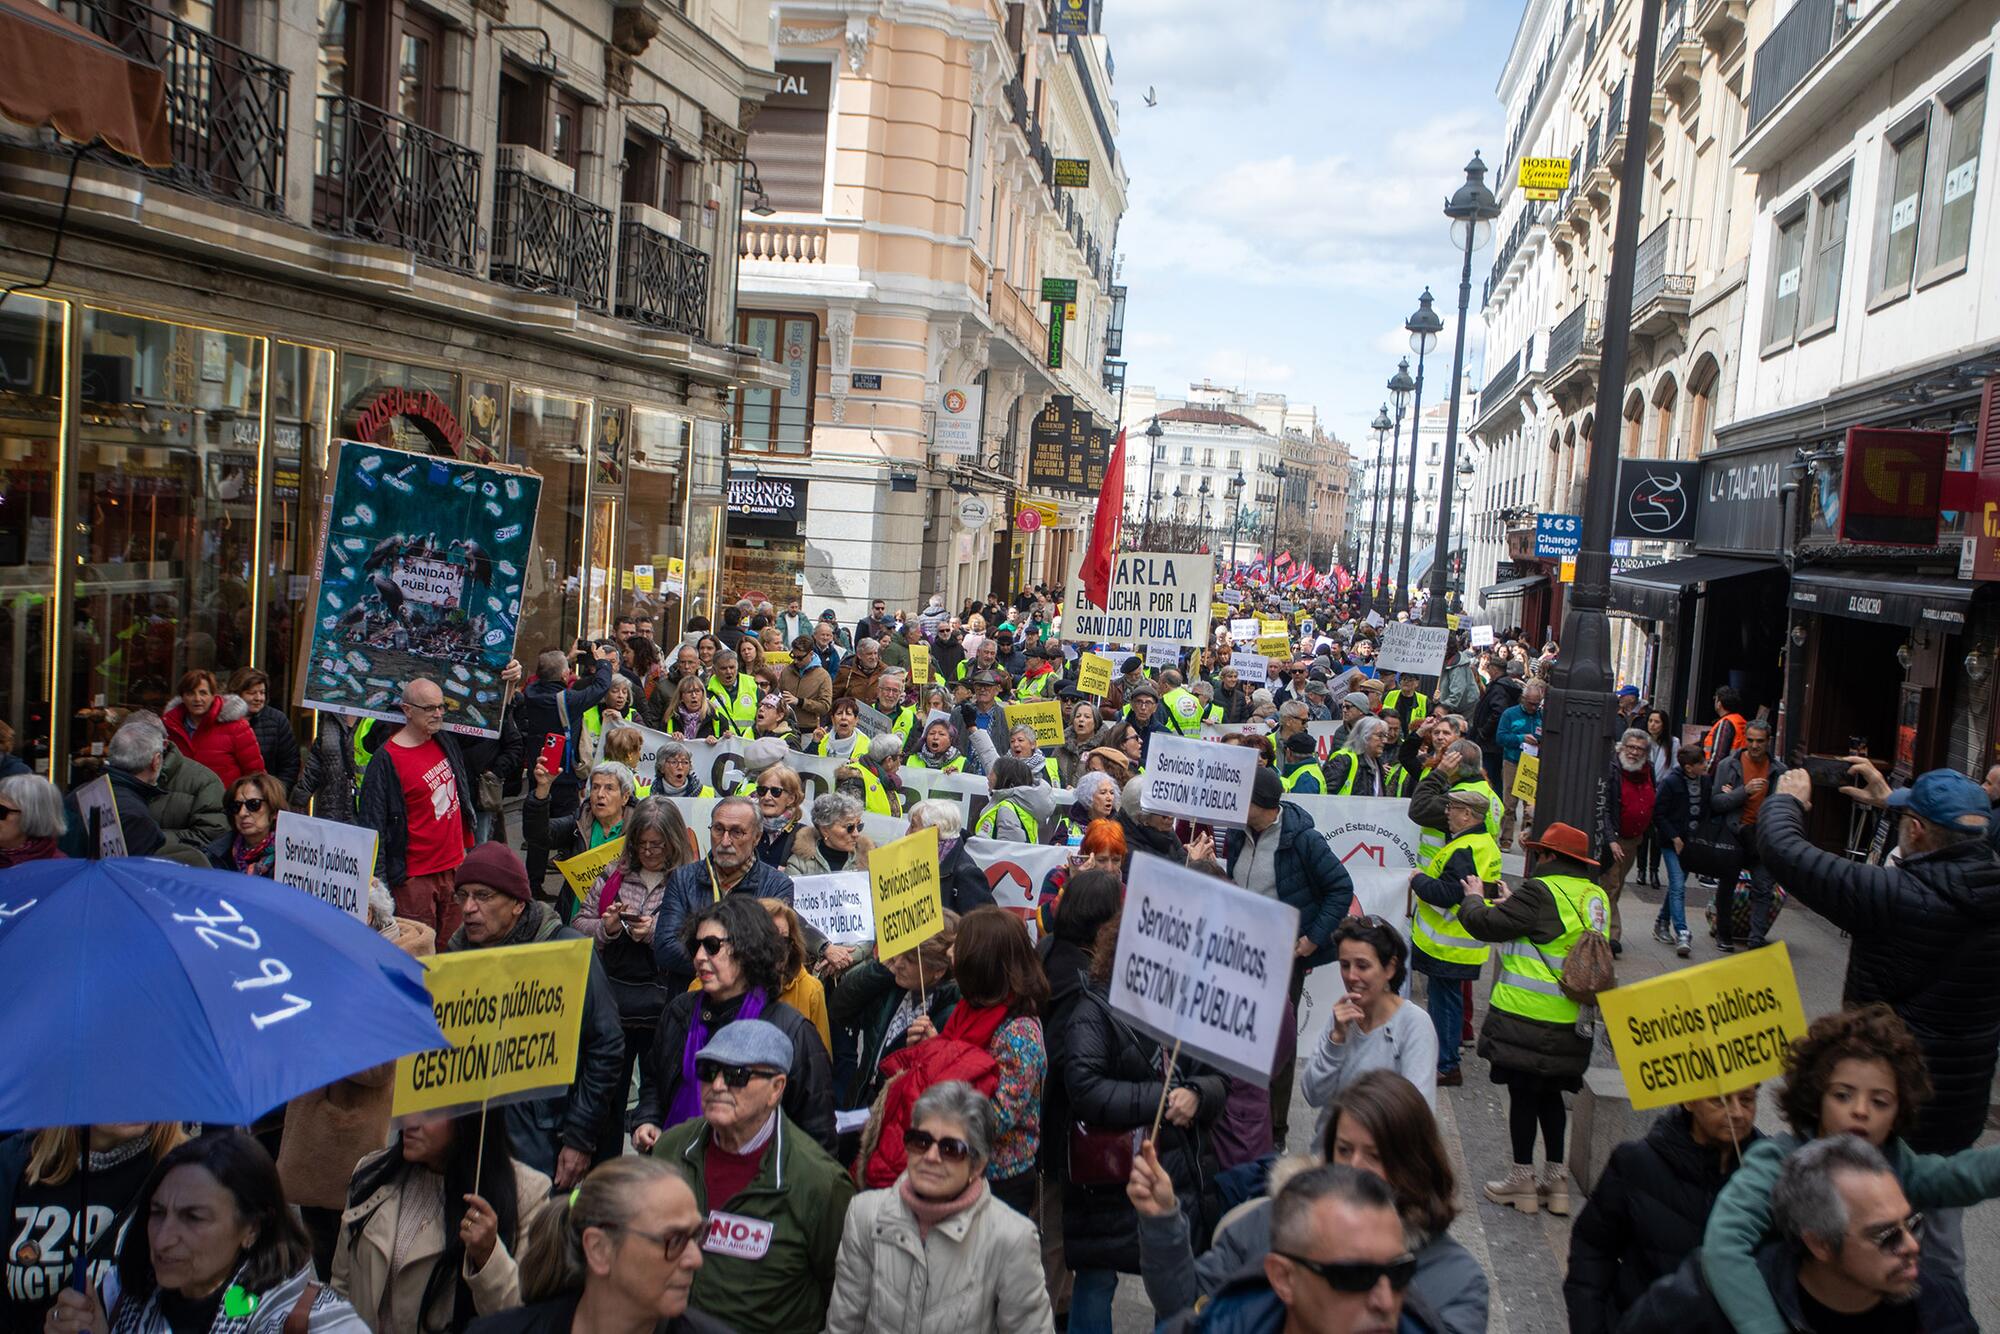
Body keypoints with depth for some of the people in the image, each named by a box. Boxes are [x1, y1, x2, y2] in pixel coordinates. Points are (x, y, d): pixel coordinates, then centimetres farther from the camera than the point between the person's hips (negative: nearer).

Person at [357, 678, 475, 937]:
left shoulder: (446, 740, 5)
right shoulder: (386, 761, -12)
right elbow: (372, 825, -10)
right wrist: (378, 882, -12)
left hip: (455, 866, 6)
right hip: (415, 876, -6)